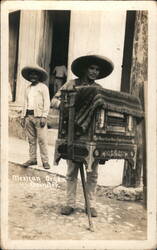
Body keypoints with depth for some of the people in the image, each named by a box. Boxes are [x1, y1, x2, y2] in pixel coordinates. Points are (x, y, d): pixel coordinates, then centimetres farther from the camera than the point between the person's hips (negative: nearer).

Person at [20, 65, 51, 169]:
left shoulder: (43, 87, 2)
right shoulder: (28, 88, 19)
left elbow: (47, 103, -4)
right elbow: (25, 103, 20)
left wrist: (44, 117, -13)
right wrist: (23, 116, 13)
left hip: (38, 116, -5)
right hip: (28, 116, 5)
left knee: (42, 140, -7)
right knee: (31, 139, 7)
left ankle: (45, 161, -2)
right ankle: (33, 159, 15)